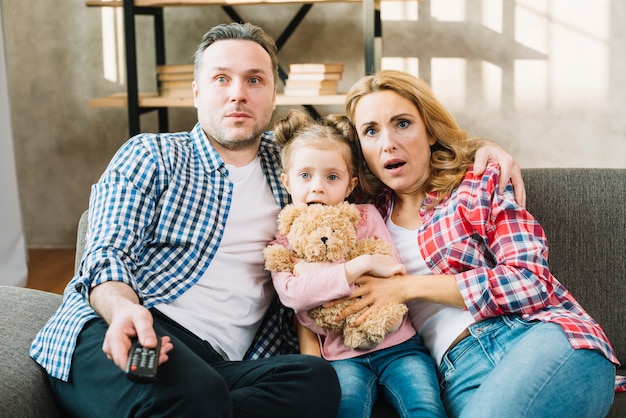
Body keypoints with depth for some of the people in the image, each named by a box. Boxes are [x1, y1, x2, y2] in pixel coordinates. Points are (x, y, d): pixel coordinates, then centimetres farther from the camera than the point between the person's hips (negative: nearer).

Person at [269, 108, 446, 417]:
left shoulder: (366, 216, 9)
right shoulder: (281, 243, 6)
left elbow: (392, 274, -2)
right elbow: (293, 294, -14)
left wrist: (316, 273, -9)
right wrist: (363, 264, -19)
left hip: (397, 344, 1)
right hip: (342, 355, -1)